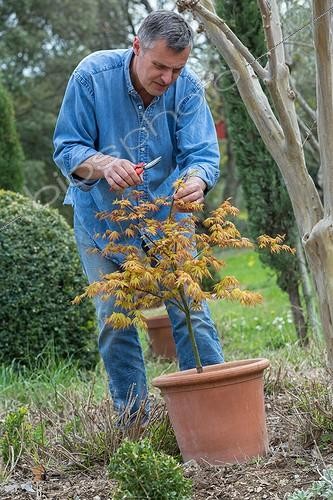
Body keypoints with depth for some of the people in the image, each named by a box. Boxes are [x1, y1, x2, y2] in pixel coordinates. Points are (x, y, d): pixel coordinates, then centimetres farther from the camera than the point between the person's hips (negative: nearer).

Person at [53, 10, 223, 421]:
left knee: (190, 312, -4)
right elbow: (66, 148, -17)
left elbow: (202, 152, -20)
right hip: (102, 216, 0)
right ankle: (132, 422, 15)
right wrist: (103, 164, -39)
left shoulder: (187, 87, -16)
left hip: (166, 214, 1)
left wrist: (196, 180, -44)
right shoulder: (92, 75, -20)